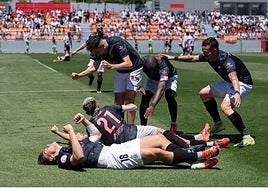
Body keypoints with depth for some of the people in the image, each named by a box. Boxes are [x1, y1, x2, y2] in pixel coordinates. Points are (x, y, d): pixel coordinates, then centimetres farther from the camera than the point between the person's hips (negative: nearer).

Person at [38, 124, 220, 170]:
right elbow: (79, 157, -30)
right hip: (114, 158, -10)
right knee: (157, 152, -23)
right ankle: (198, 156, -15)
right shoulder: (64, 159, -5)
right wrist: (71, 132, -22)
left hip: (116, 148, 10)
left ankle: (195, 160, -7)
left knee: (160, 138, -3)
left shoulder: (68, 148, 23)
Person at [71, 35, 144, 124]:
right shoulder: (98, 49, -11)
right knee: (118, 101, 1)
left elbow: (129, 64, -38)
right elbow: (94, 67, 4)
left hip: (134, 69, -7)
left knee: (129, 100, -15)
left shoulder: (117, 44, -33)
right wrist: (79, 75, -7)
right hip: (120, 72, 7)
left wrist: (111, 66, -46)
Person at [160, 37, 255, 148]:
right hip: (229, 83, 10)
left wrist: (237, 93, -66)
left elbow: (234, 78, -48)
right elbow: (192, 58, 14)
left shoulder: (226, 60, -31)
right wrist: (174, 58, 13)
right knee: (204, 93, 13)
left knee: (225, 106, -32)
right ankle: (218, 125, 25)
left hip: (243, 83, -10)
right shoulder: (209, 57, -5)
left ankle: (247, 138, -33)